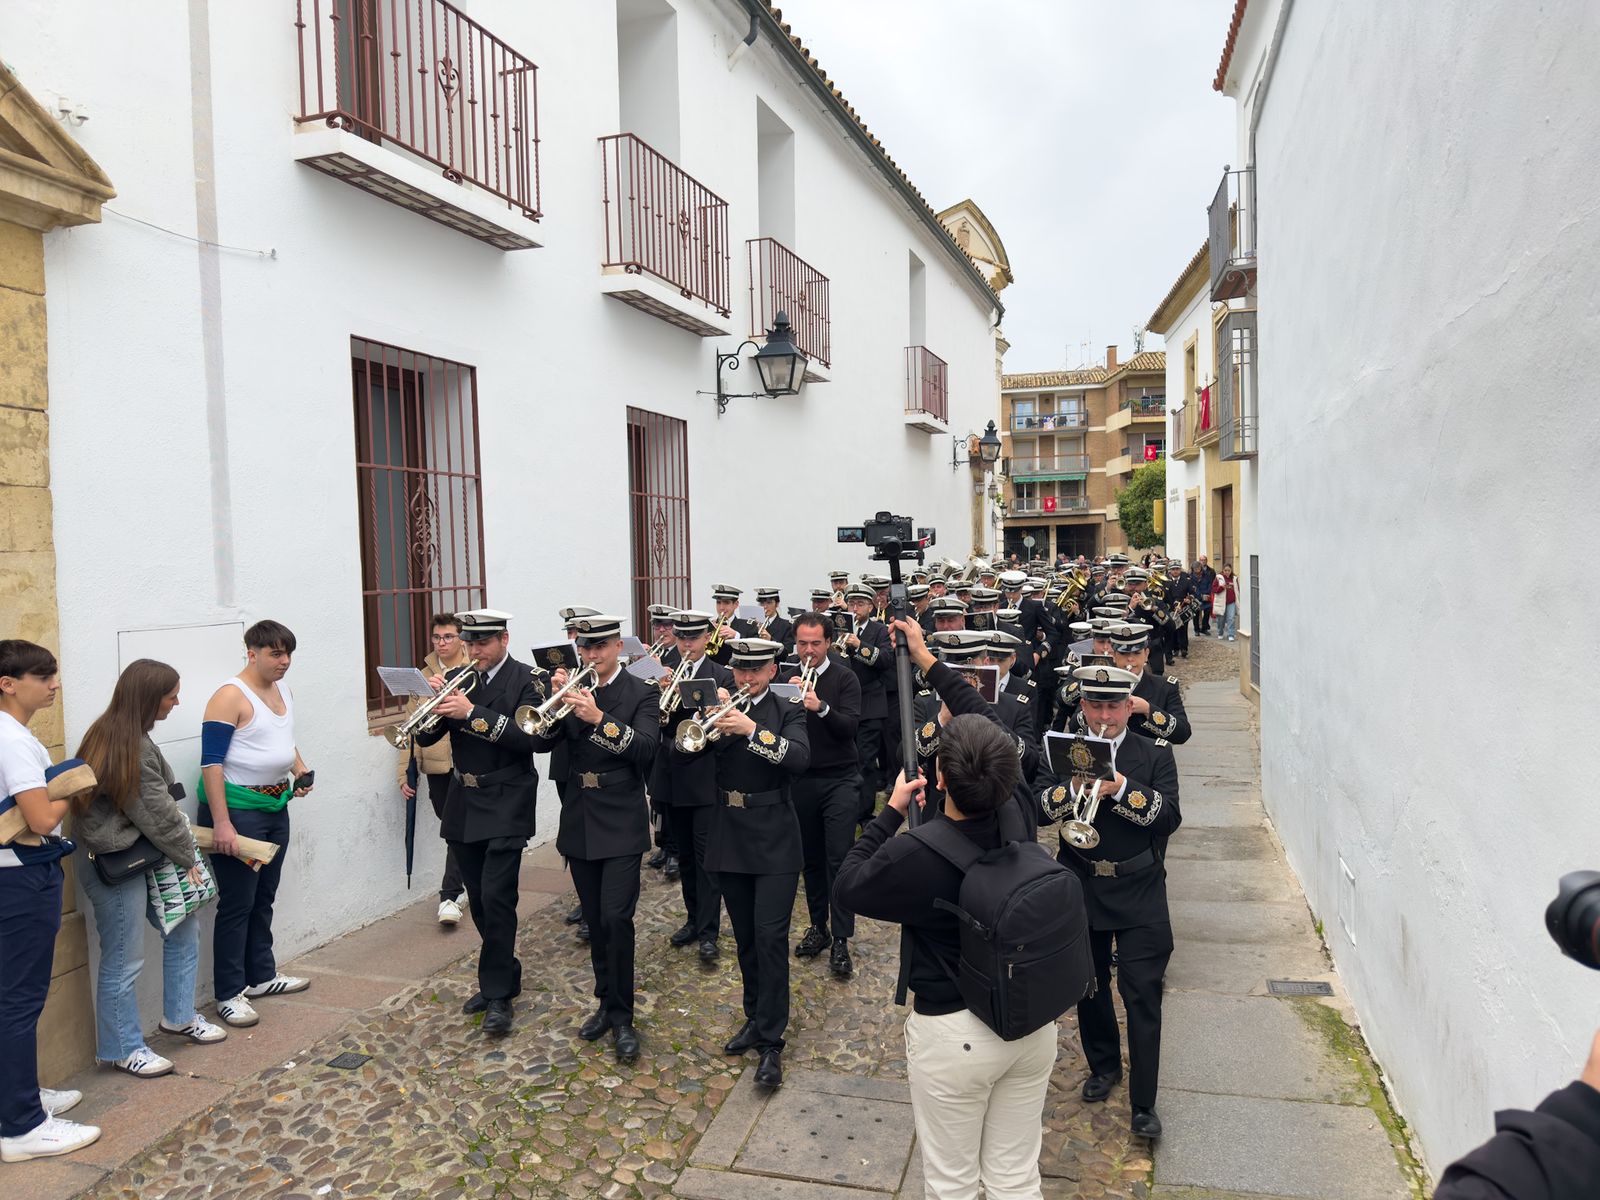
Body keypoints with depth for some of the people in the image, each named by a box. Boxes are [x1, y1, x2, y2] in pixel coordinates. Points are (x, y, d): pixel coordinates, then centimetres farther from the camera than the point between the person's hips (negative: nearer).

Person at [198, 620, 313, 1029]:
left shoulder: (283, 691, 8)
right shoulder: (231, 696, -16)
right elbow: (211, 763, -19)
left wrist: (300, 771, 4)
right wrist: (221, 823, -23)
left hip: (276, 807, 8)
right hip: (237, 809, -8)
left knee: (263, 898, 18)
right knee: (237, 905, -1)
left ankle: (261, 975, 31)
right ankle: (229, 994, 10)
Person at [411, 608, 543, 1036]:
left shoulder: (524, 681, -8)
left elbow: (527, 736, -21)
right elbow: (426, 736, 4)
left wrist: (472, 712, -27)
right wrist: (435, 702, -14)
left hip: (506, 805, -6)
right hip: (464, 805, 6)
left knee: (496, 898, -10)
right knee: (479, 900, 13)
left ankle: (499, 994, 1)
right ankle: (501, 976, 29)